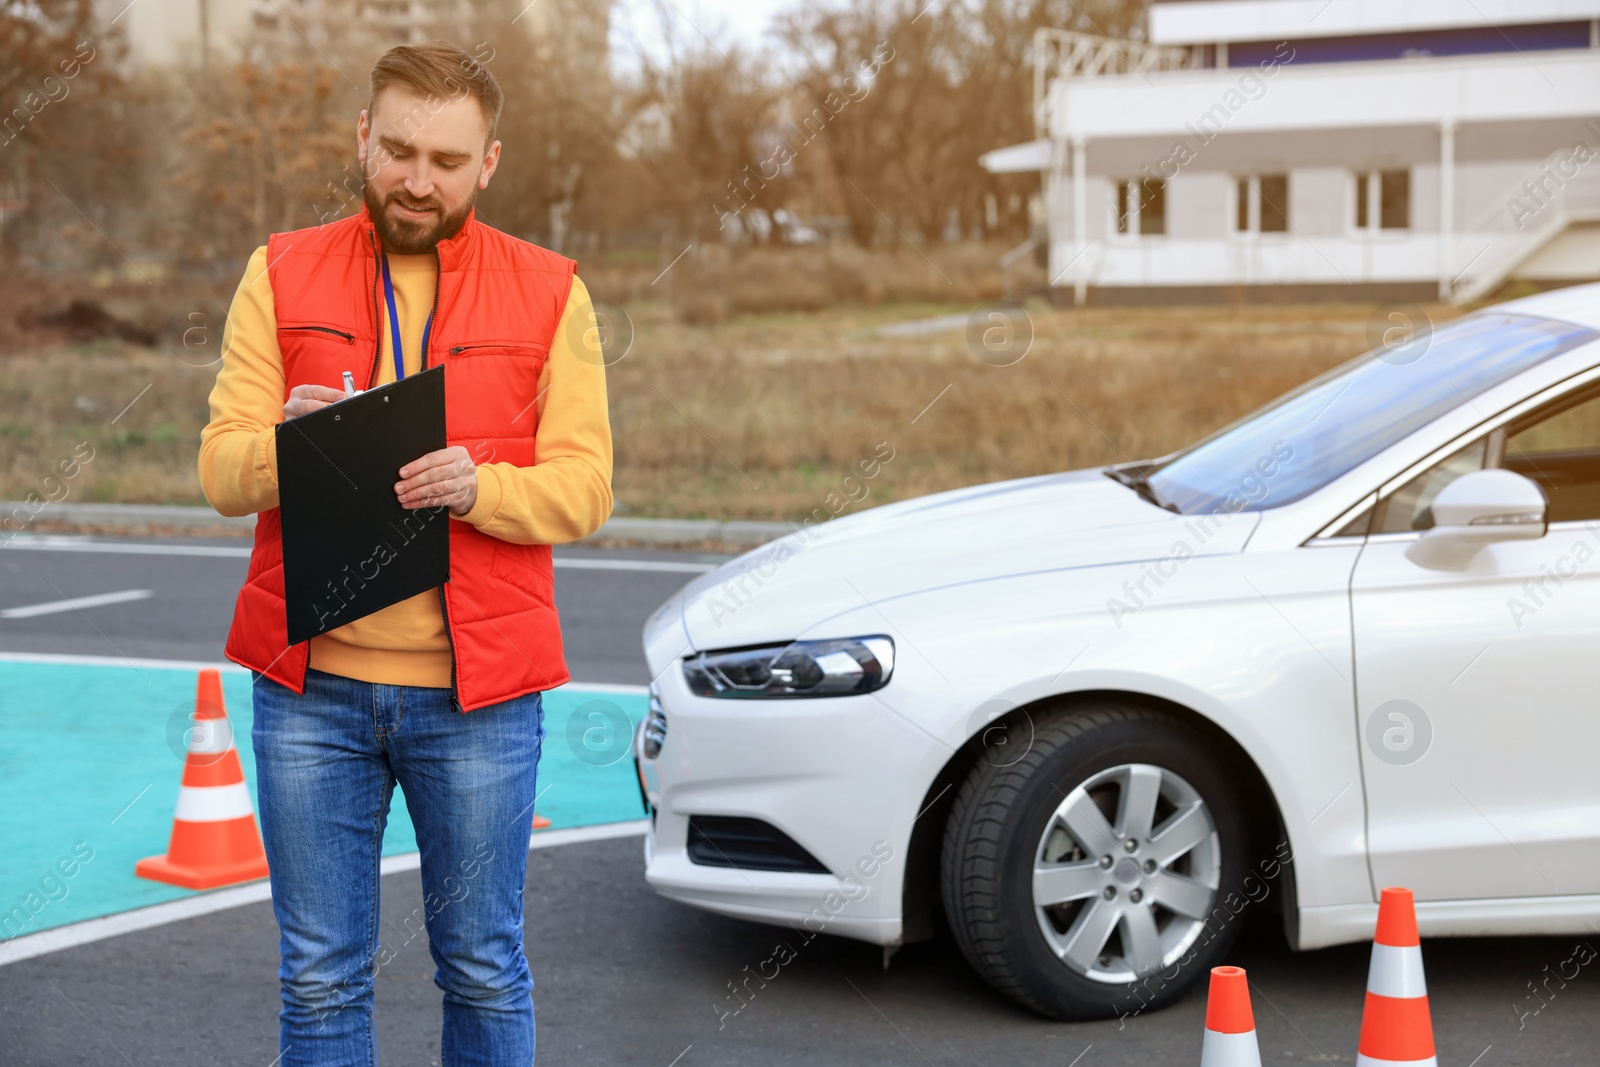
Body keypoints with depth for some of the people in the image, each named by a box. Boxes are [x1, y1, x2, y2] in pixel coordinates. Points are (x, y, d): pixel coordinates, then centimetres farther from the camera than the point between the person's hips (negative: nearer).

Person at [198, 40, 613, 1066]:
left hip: (478, 694, -1)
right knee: (321, 976, 8)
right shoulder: (283, 275, 7)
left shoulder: (549, 292, 4)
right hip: (309, 688, 1)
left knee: (485, 967, 9)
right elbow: (220, 470, 0)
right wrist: (284, 447, -22)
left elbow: (584, 487, -2)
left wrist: (479, 486, -22)